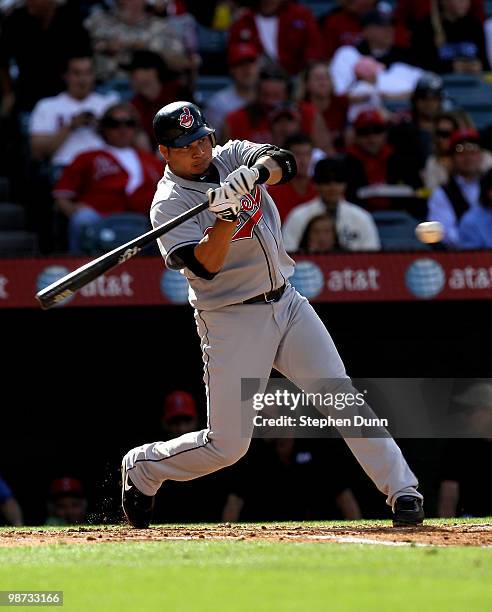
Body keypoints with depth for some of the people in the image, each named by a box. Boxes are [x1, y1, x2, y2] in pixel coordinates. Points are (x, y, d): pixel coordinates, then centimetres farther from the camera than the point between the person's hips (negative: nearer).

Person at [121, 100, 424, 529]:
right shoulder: (169, 204, -10)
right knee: (227, 444, -4)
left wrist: (251, 176, -35)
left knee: (342, 396, -5)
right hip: (232, 321, -5)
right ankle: (141, 468, 20)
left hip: (287, 302, 5)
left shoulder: (232, 157, 5)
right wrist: (228, 215, -35)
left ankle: (402, 489, -3)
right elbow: (205, 265, -23)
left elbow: (282, 162, -15)